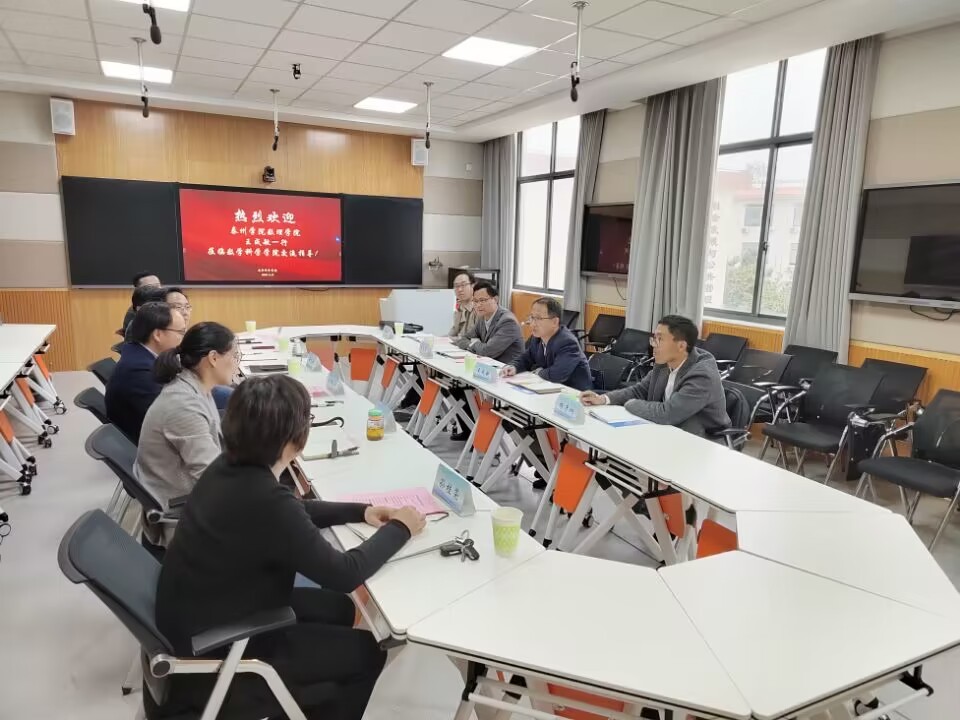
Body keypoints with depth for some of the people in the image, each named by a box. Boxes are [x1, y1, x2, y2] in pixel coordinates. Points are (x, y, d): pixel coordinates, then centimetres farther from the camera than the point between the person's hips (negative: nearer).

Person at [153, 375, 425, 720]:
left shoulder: (231, 466, -8)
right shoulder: (264, 501, -35)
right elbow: (344, 575, -25)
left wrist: (360, 511, 3)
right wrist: (400, 529, -12)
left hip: (200, 613, 8)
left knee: (338, 609, 19)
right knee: (366, 653, 5)